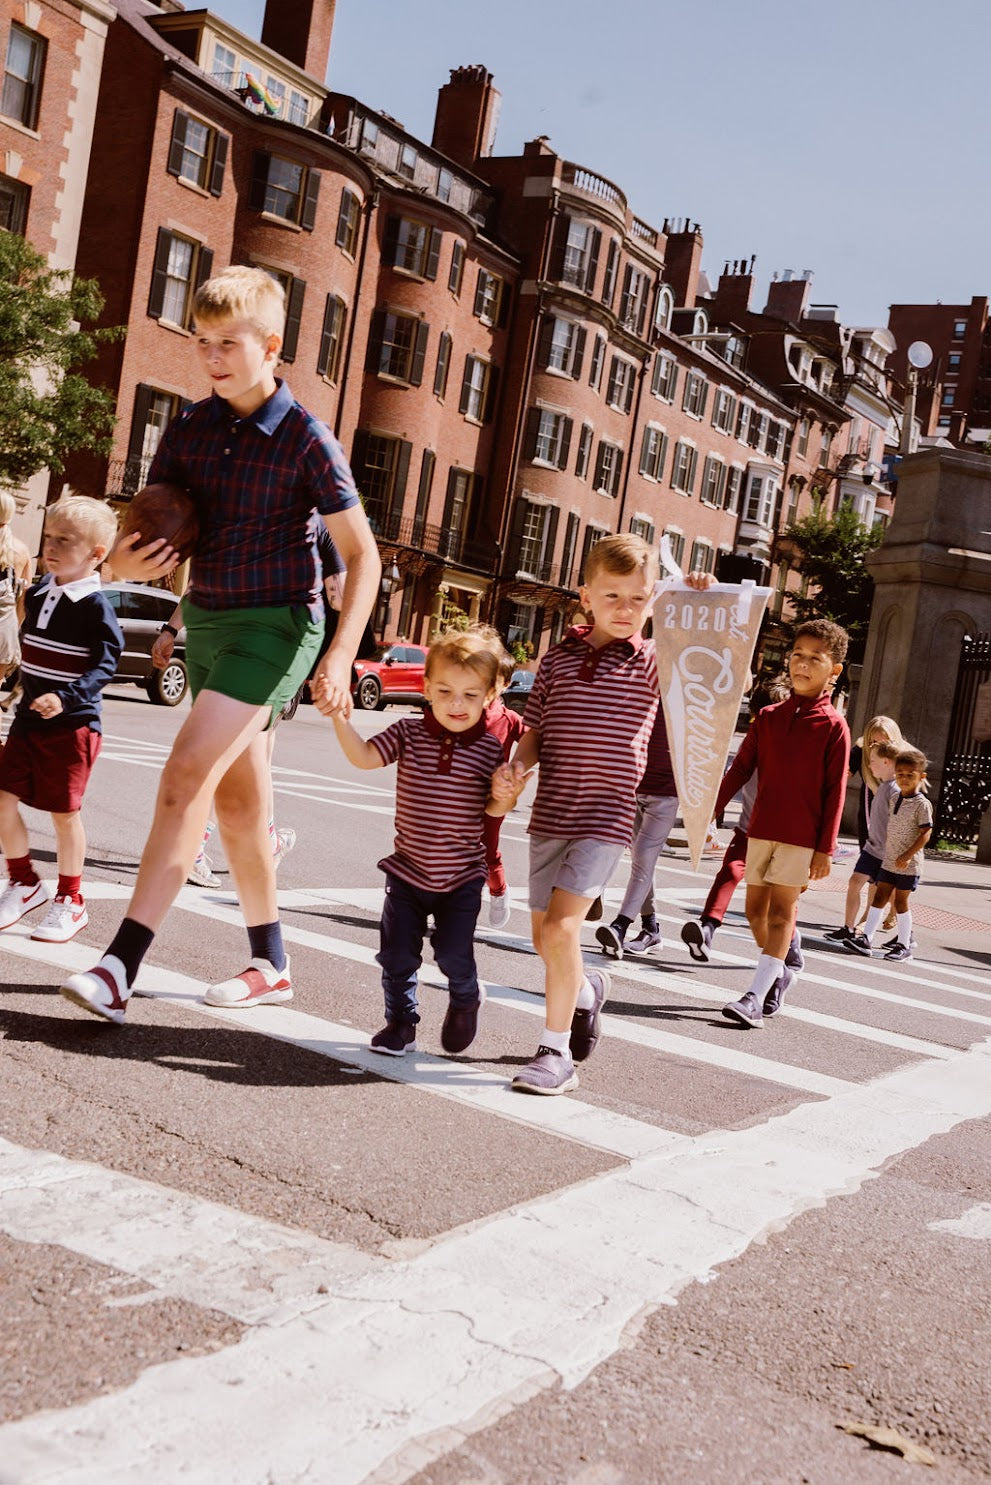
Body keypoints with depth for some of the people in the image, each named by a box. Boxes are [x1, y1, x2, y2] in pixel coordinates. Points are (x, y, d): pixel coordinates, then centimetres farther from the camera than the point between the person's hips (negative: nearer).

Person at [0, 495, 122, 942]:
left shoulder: (93, 605, -13)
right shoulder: (39, 593, 8)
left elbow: (106, 662, -17)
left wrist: (66, 697, -27)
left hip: (72, 724, -6)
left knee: (64, 812, 3)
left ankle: (70, 900, 18)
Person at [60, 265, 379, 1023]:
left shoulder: (306, 438, -11)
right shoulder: (188, 430, 5)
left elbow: (362, 555, -10)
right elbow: (152, 530, 8)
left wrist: (341, 655, -19)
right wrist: (127, 561, -17)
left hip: (277, 625, -7)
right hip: (206, 620, 7)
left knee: (186, 776, -18)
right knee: (237, 798, 11)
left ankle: (120, 968, -17)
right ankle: (271, 965, 25)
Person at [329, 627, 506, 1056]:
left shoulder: (491, 747, -7)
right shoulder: (408, 733, -6)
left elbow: (493, 809, 1)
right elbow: (364, 757, -18)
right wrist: (339, 715, -30)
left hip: (462, 877, -1)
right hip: (408, 871, 2)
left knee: (454, 954, -1)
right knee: (397, 953, 6)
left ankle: (466, 999, 33)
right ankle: (401, 1024, 28)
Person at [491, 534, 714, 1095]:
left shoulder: (652, 661, -2)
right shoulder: (558, 658, 6)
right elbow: (535, 733, 9)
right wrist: (516, 767, -9)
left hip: (607, 816, -4)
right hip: (551, 812, 4)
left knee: (561, 926, -18)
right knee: (545, 937, 13)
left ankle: (557, 1053, -4)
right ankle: (587, 988, 46)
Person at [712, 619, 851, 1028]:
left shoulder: (833, 726, -4)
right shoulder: (768, 717, 9)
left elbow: (834, 792, -6)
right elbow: (740, 769, 10)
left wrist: (825, 847, -9)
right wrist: (709, 814, 4)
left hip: (802, 836, -5)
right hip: (761, 829, 5)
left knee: (782, 910, -6)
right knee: (756, 909, 8)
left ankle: (756, 996, -9)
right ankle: (786, 967, 31)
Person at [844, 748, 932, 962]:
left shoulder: (922, 804, -12)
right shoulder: (893, 799, 8)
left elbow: (926, 833, -15)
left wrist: (908, 855, -21)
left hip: (908, 864, -6)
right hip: (889, 860, 6)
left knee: (901, 901, 1)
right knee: (879, 897, 5)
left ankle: (904, 944, 12)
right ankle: (865, 939, 7)